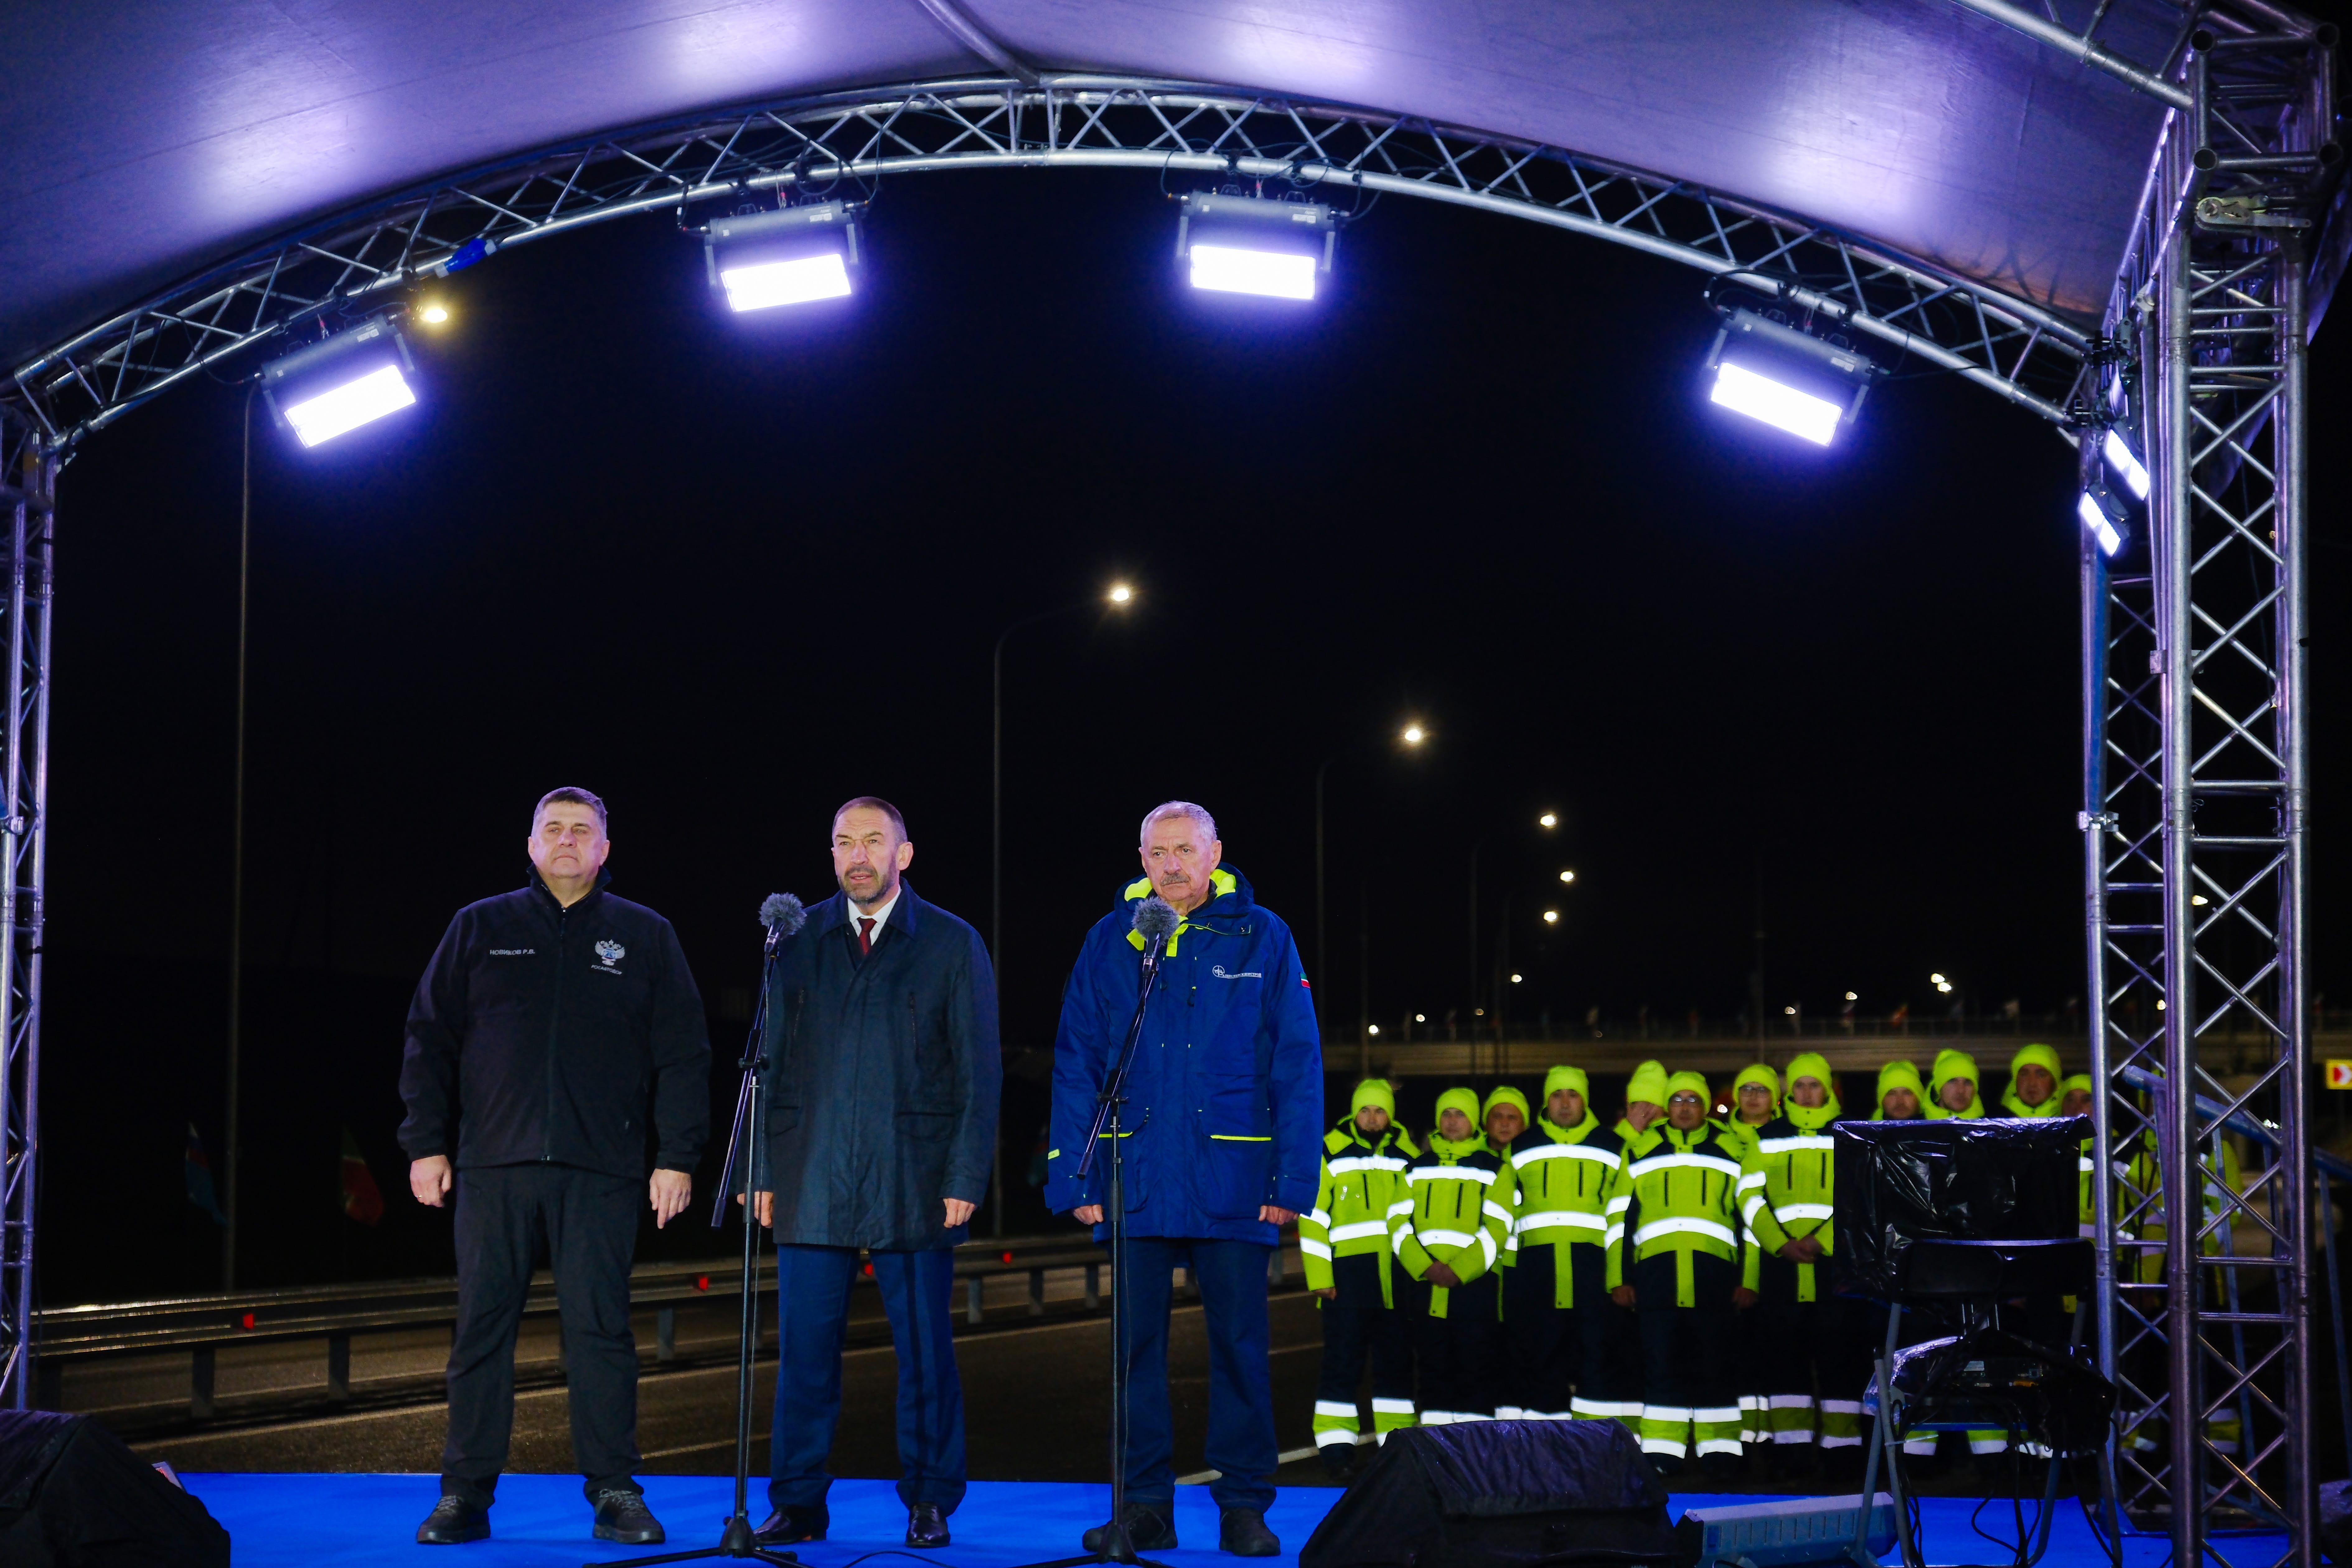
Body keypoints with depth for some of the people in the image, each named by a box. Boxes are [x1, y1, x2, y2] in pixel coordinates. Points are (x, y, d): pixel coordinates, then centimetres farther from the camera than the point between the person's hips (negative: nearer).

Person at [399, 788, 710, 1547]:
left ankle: (615, 1492, 4)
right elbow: (429, 1043, 10)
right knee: (481, 1328, 2)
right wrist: (426, 1144, 2)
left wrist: (677, 1157, -1)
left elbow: (682, 1056, 7)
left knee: (600, 1329, -2)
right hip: (493, 1168, 1)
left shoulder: (646, 938, 9)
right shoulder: (479, 930, 11)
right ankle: (465, 1495, 9)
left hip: (601, 1171, -1)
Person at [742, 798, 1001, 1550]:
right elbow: (771, 1063, 12)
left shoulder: (952, 945, 4)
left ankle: (929, 1503, 12)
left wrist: (967, 1177, -5)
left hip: (914, 1184, -2)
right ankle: (798, 1502, 11)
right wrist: (763, 1170, 5)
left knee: (924, 1352, 2)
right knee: (805, 1350, 2)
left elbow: (979, 1072, 2)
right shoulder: (798, 943, 10)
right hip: (812, 1181, 2)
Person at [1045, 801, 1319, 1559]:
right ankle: (1146, 1507, 14)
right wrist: (1075, 1177, -2)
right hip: (1135, 1180, 2)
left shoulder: (1262, 938, 3)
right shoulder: (1110, 941, 7)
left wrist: (1293, 1179, -6)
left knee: (1240, 1345, 3)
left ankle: (1244, 1506, 11)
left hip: (1233, 1182, -2)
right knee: (1137, 1345, 6)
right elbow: (1076, 1064, 6)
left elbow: (1298, 1065, 1)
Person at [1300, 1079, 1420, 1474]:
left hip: (1398, 1275, 3)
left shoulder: (1409, 1156, 12)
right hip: (1348, 1273, -3)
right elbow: (1313, 1217, 1)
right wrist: (1320, 1276, -5)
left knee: (1397, 1363, 9)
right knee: (1343, 1363, -4)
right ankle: (1337, 1450, 1)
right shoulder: (1331, 1152, 2)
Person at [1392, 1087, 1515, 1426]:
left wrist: (1459, 1270, -15)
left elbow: (1497, 1228, -4)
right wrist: (1424, 1266, -11)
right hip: (1426, 1286, 3)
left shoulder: (1494, 1167, 6)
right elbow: (1399, 1223, 5)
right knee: (1434, 1368, 6)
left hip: (1475, 1283, -3)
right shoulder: (1417, 1166, 15)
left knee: (1476, 1369, -3)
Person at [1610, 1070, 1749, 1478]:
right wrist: (1619, 1277, 6)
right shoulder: (1640, 1150, 15)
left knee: (1714, 1363, 0)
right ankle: (1660, 1454, 2)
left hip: (1714, 1271, 0)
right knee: (1662, 1363, 0)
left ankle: (1719, 1454, 5)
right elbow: (1621, 1217, 14)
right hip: (1656, 1270, 0)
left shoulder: (1731, 1152, 14)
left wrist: (1748, 1281, 4)